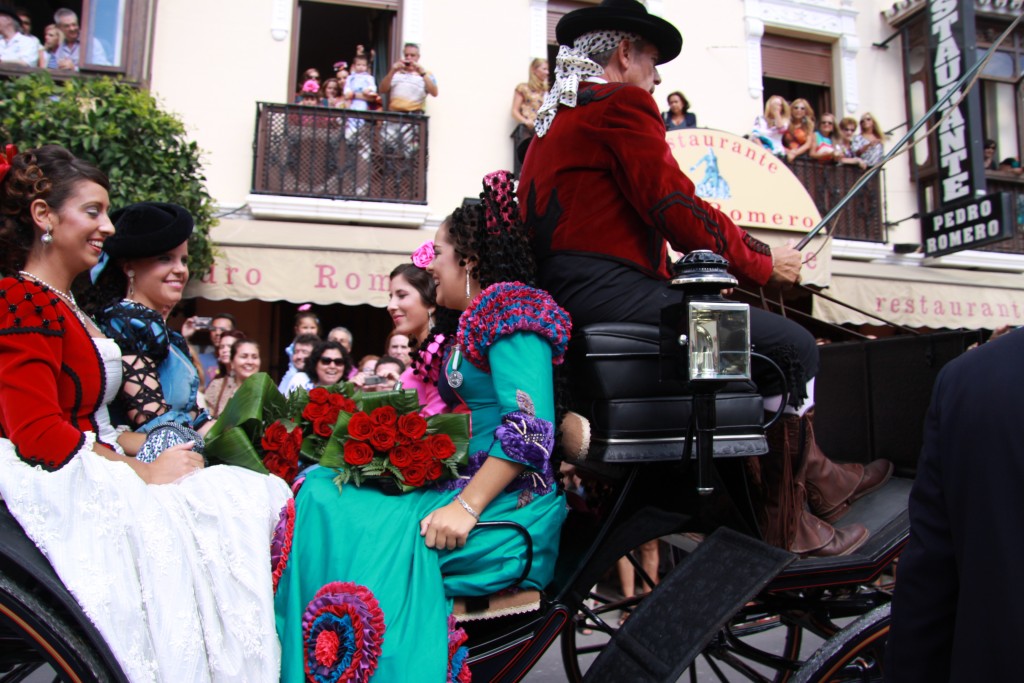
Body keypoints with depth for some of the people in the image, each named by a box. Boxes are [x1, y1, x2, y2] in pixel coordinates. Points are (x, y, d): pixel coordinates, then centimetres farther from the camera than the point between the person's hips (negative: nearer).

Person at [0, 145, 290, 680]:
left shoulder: (64, 307, 19)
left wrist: (154, 453, 3)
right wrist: (144, 472, -14)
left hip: (96, 476, 9)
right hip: (64, 493, -9)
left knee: (263, 497, -5)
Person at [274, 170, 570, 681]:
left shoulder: (509, 307, -9)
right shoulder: (482, 318, 20)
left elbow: (531, 427, -20)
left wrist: (465, 508, -23)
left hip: (513, 505, -9)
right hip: (469, 486, 9)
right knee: (322, 488, -2)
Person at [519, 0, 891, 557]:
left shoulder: (555, 120, 27)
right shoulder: (620, 102, -4)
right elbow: (677, 208, -12)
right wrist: (763, 262, 3)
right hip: (609, 293, -11)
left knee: (759, 331, 21)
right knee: (792, 347, -8)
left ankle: (818, 477, 26)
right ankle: (784, 525, 3)